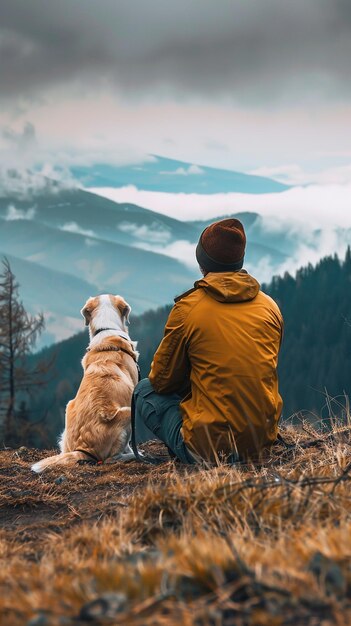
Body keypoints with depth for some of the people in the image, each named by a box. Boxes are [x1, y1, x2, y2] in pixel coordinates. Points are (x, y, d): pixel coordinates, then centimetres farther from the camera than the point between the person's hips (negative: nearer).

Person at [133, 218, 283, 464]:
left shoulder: (187, 308, -9)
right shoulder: (270, 306, 4)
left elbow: (162, 381, 1)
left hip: (208, 449, -5)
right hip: (264, 441, 5)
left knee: (145, 390, 18)